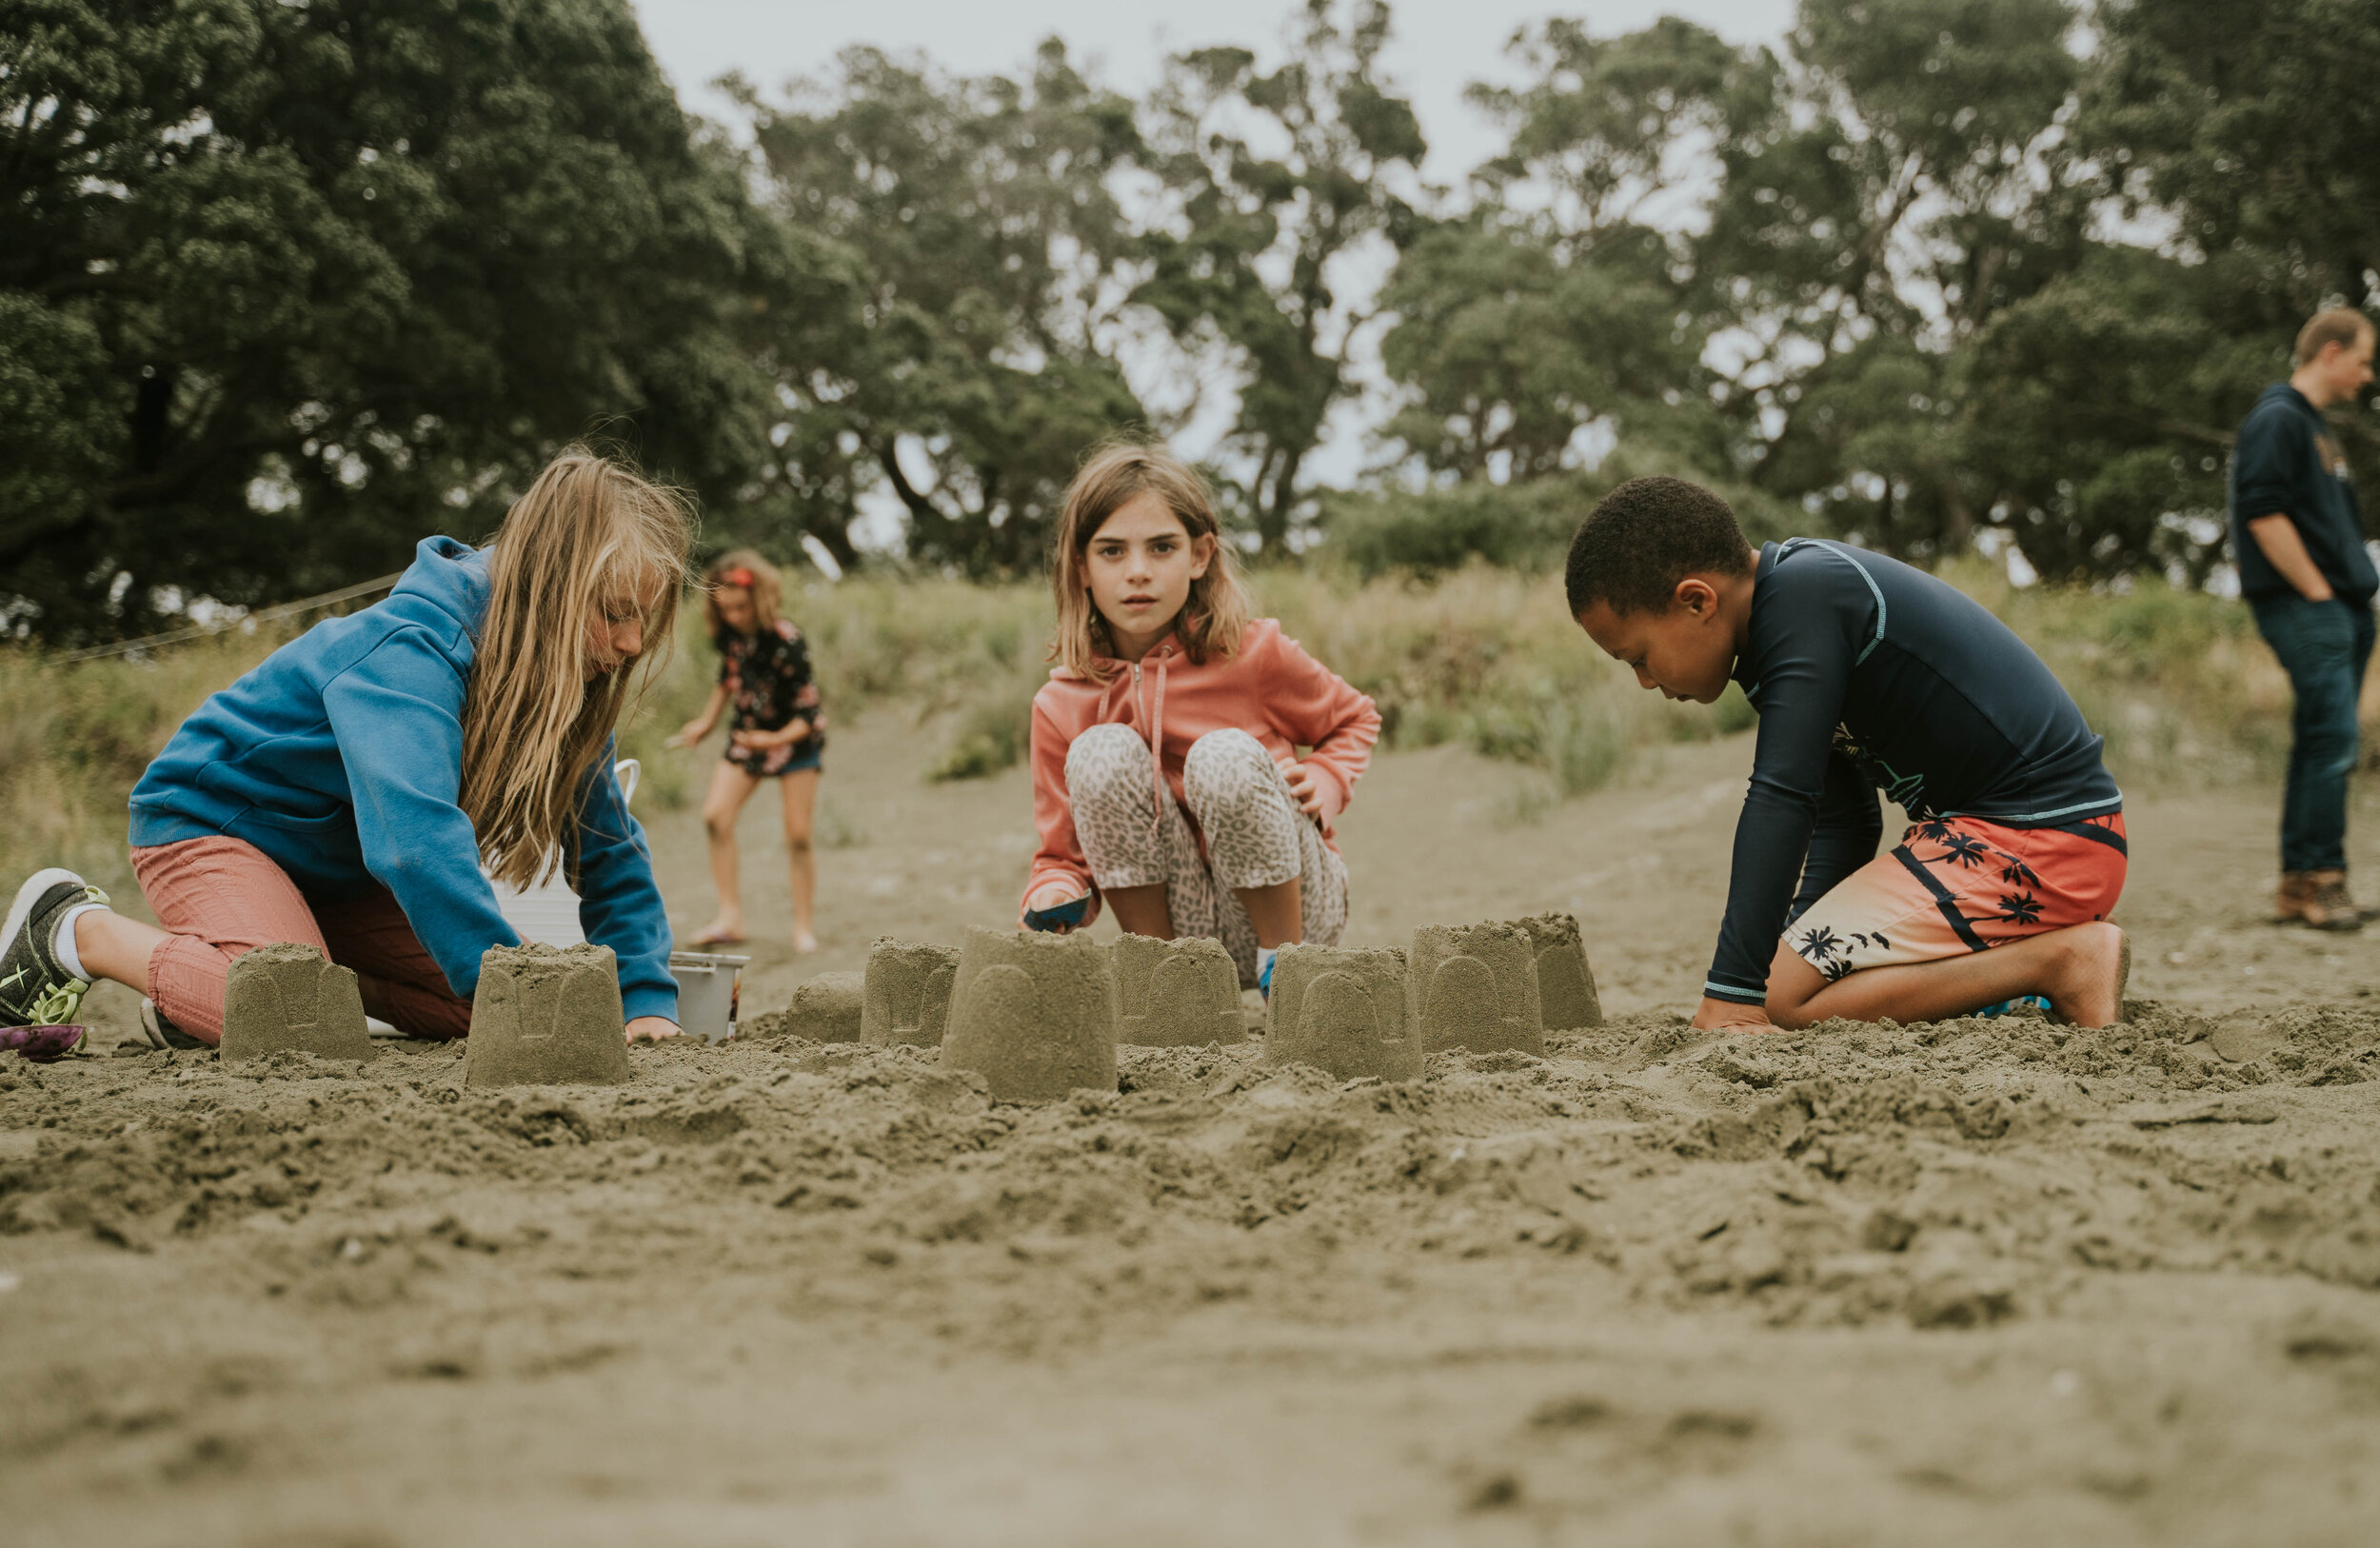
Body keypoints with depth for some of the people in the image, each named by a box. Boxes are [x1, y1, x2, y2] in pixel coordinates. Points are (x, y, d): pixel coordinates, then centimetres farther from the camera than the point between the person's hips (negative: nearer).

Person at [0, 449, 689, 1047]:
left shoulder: (564, 681, -9)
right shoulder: (406, 654, -35)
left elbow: (612, 851, -5)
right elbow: (417, 834, -49)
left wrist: (647, 1000, -20)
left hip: (342, 875, 8)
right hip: (207, 821, -8)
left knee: (471, 1010, -9)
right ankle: (76, 930, -6)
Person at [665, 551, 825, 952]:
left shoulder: (787, 642, -26)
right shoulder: (728, 633, -8)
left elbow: (807, 713, -24)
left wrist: (778, 739, -40)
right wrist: (706, 722, 16)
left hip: (796, 738, -5)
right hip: (746, 734, 5)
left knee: (798, 835, -8)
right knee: (715, 815, -12)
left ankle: (803, 927, 5)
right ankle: (730, 918, -7)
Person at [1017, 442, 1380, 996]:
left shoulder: (1255, 654, -8)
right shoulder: (1061, 706, -4)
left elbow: (1355, 720, 12)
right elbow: (1064, 854, 6)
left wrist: (1322, 784, -10)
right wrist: (1055, 897, -18)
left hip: (1289, 904, -2)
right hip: (1184, 924, 2)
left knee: (1226, 756, -30)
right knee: (1103, 752, -22)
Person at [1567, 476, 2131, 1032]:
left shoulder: (1803, 596, -17)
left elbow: (1781, 795, -26)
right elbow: (1842, 822, 14)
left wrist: (1733, 995, -29)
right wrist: (1800, 949, 1)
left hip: (2042, 840, -11)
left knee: (1782, 1000, -16)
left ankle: (2060, 961, -11)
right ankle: (2017, 951, 10)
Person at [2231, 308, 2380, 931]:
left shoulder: (2313, 426, 22)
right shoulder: (2277, 419, -9)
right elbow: (2264, 514, -18)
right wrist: (2317, 593, -16)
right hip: (2305, 609, -10)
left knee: (2323, 746, 9)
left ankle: (2299, 883, 12)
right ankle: (2320, 878, -11)